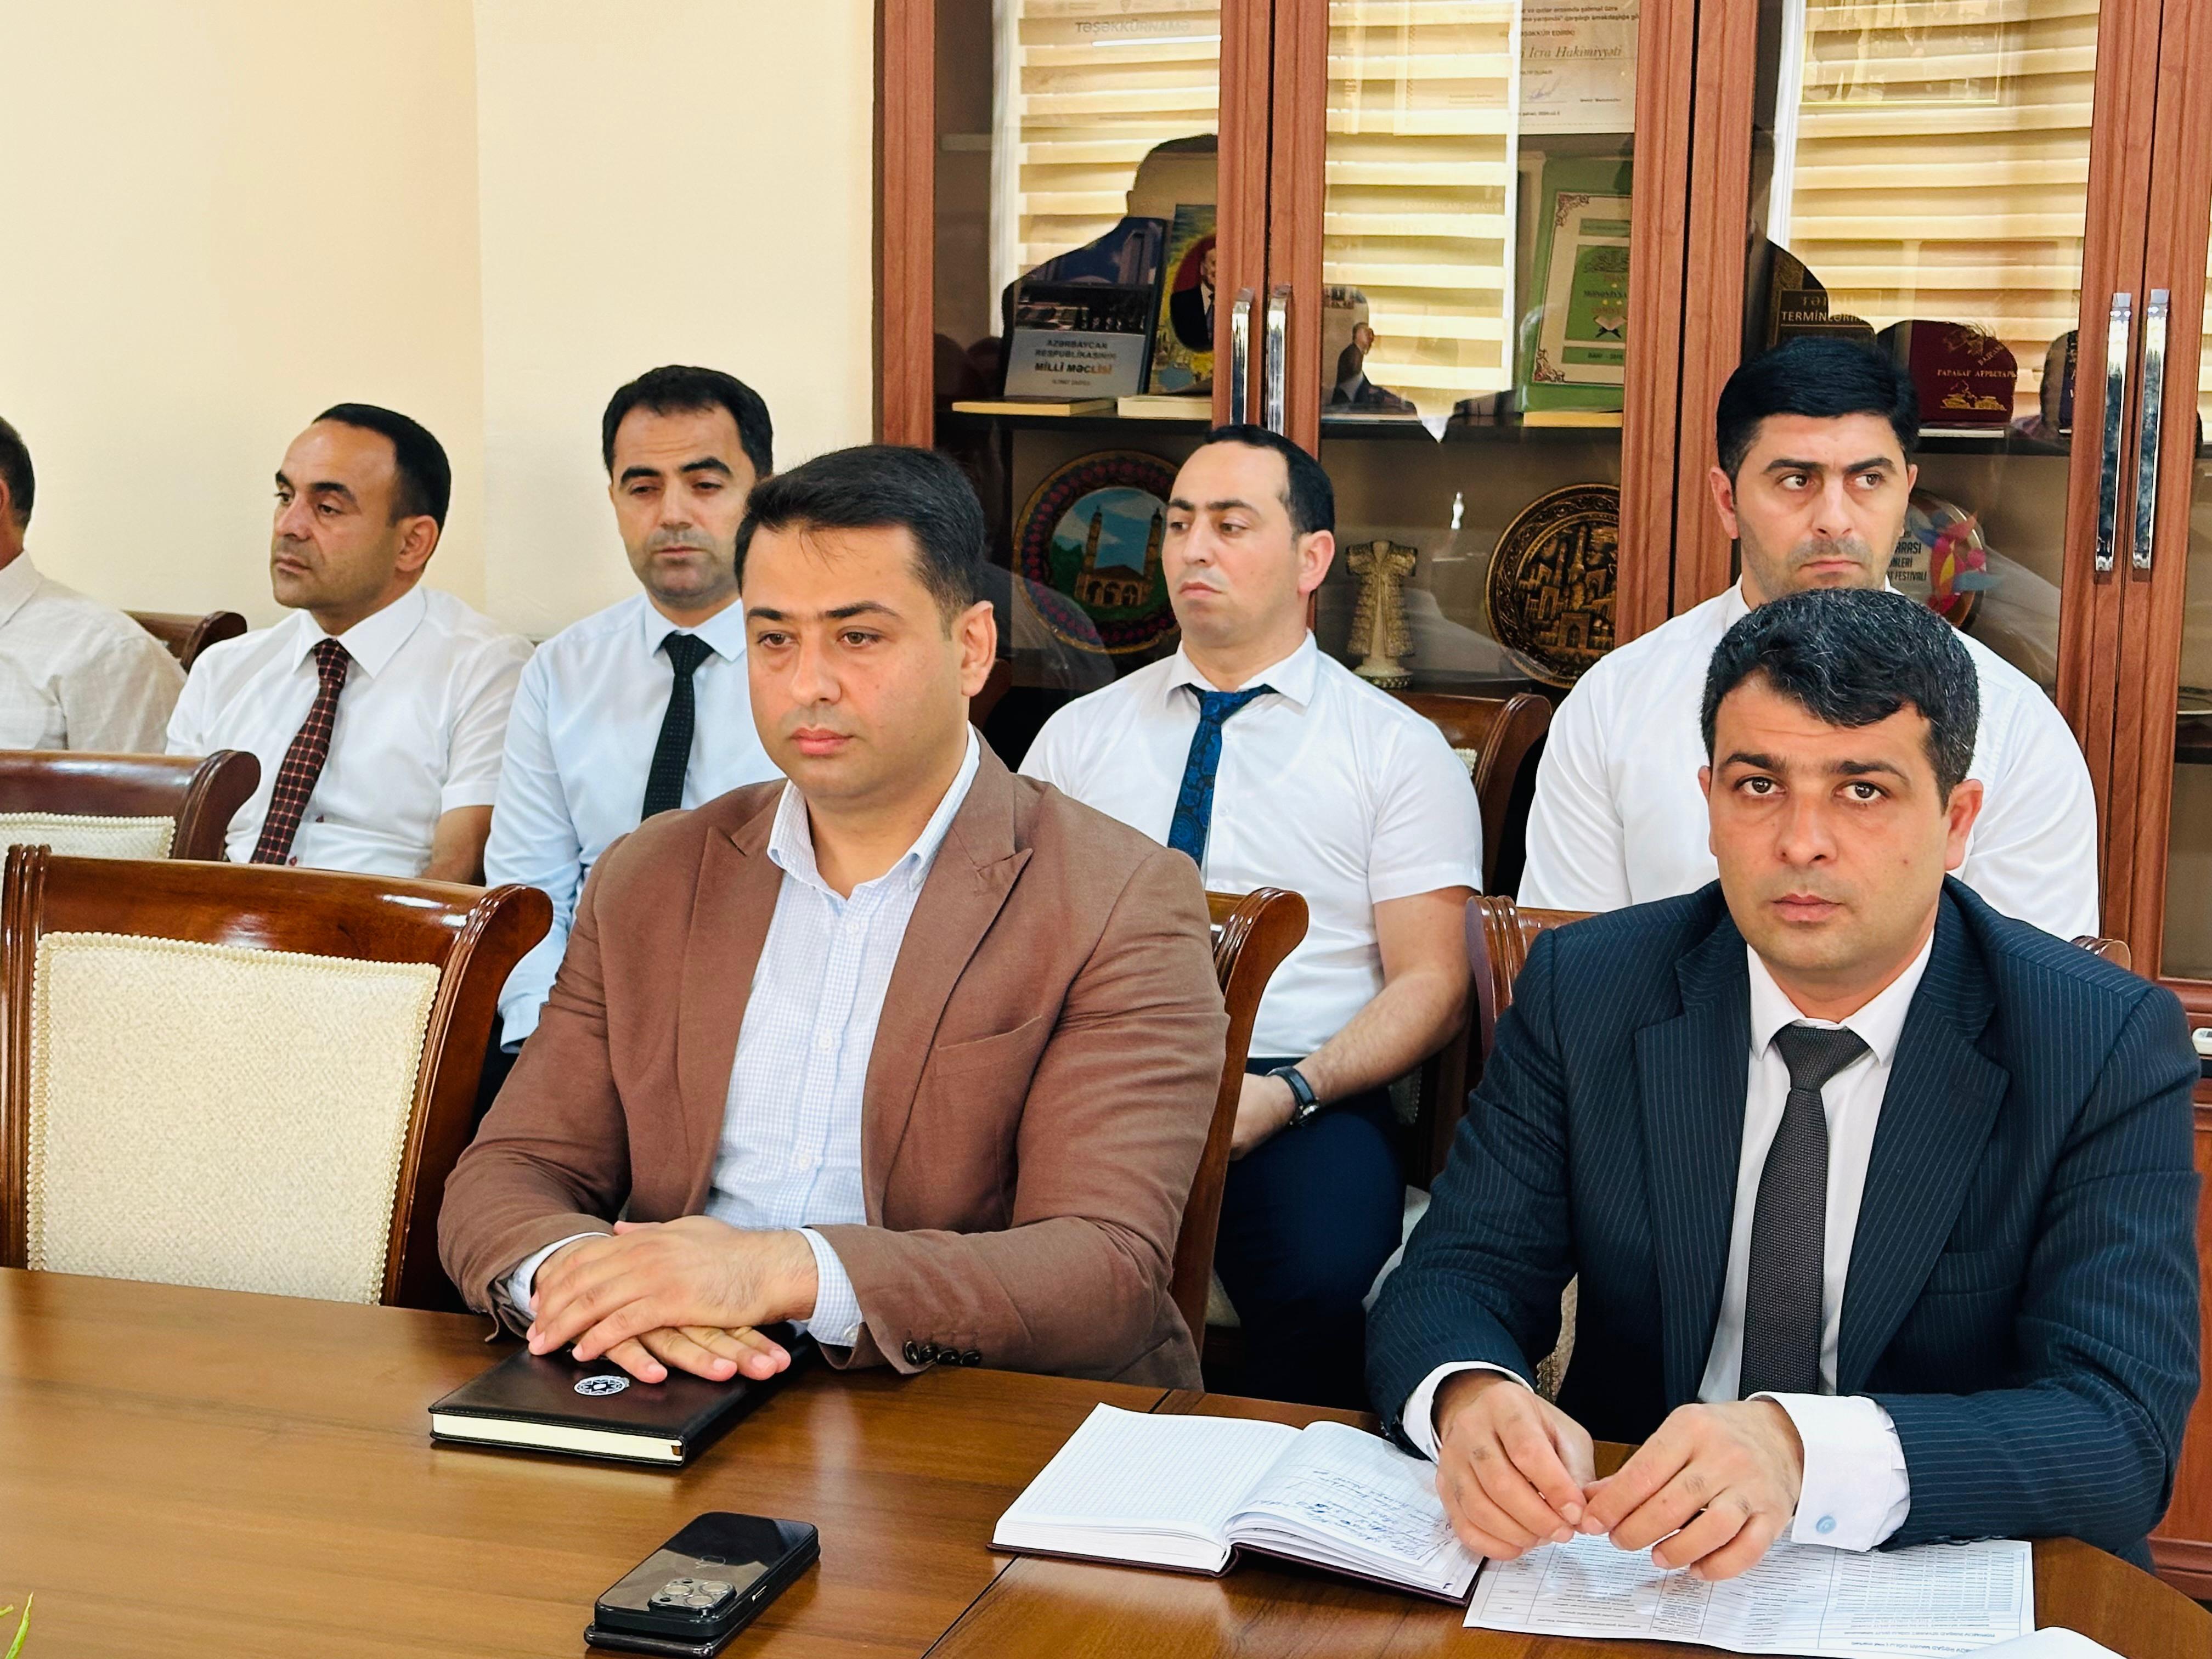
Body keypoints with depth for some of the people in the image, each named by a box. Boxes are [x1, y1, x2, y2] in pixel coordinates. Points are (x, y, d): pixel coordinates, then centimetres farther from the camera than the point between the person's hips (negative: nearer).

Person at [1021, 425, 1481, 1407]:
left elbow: (1432, 986, 4)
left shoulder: (1398, 751, 10)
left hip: (1307, 1098, -2)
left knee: (1322, 1282, -36)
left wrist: (1289, 1094, -13)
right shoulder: (1077, 735, 19)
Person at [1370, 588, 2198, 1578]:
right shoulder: (1584, 992, -1)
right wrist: (1469, 1399, -29)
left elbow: (2126, 1429, -18)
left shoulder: (2108, 1049, -9)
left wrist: (1802, 1452, -36)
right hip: (1627, 1573, 2)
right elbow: (1455, 1275, -3)